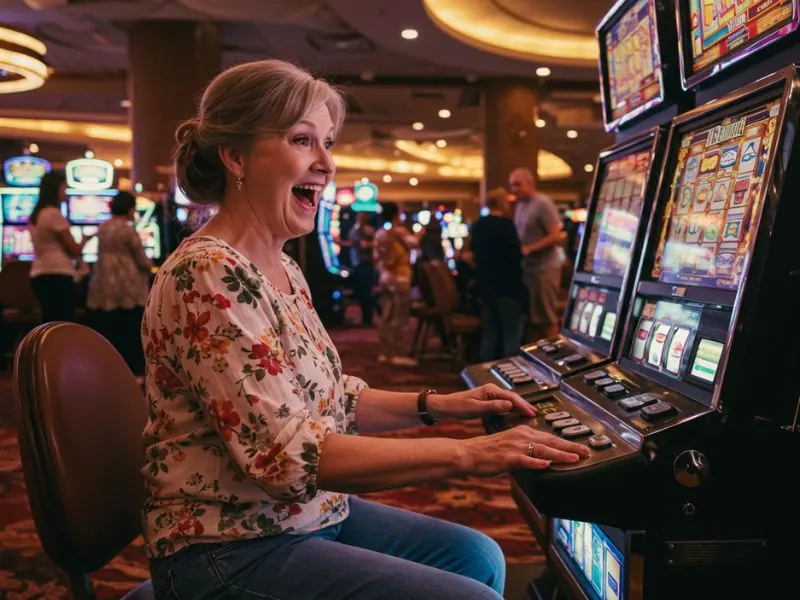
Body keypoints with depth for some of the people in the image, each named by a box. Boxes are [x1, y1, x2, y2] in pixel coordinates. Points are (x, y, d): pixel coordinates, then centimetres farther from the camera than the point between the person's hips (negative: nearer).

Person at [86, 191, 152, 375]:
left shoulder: (103, 228, 10)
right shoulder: (128, 230, -10)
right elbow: (142, 261, -6)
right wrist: (149, 265, 17)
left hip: (102, 288, 6)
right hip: (126, 289, -6)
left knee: (106, 334, 8)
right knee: (130, 334, 3)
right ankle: (132, 372, 7)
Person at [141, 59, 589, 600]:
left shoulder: (282, 270, 7)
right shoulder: (207, 275, -22)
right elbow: (286, 454, -28)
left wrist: (436, 405, 3)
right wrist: (463, 454, -29)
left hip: (307, 513, 9)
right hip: (232, 550, -9)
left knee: (476, 556, 12)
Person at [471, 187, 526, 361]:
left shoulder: (477, 226, 8)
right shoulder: (505, 224, -13)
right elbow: (516, 255, -15)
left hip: (484, 286, 7)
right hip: (506, 286, -7)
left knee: (488, 334, 11)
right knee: (511, 335, 0)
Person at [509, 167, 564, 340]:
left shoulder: (542, 204, -13)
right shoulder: (521, 205, 13)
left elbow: (555, 237, -18)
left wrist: (529, 249, -22)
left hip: (544, 268, -8)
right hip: (527, 268, 8)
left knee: (547, 318, -1)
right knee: (532, 317, 12)